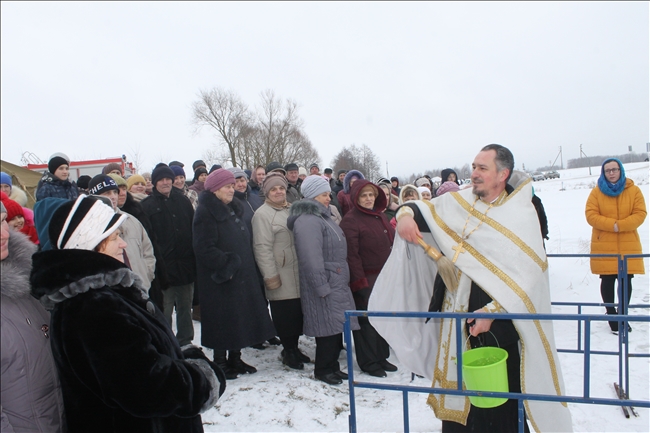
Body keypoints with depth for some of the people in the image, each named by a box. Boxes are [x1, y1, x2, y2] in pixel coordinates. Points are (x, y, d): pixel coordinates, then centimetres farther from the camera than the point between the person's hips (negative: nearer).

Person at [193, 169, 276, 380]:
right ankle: (220, 361, 17)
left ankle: (235, 358, 27)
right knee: (223, 320, 1)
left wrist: (249, 268, 11)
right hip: (221, 280, -8)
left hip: (242, 276, 8)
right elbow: (204, 247, -20)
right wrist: (225, 266, -19)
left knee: (241, 317, 13)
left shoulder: (234, 209, 14)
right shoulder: (206, 212, -12)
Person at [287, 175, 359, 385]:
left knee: (337, 327, 14)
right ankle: (323, 370, 15)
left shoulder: (322, 216, 17)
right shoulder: (308, 221, -17)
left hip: (337, 284, 10)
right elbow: (311, 258, -23)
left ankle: (332, 366, 27)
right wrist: (322, 286, -22)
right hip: (324, 285, -10)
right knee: (329, 328, -2)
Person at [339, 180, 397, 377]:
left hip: (384, 277, 8)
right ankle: (368, 362, 16)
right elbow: (351, 254, -17)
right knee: (367, 320, 2)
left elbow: (392, 242, 18)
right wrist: (359, 281, -19)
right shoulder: (350, 220, -12)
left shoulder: (381, 216, 13)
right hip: (365, 280, -8)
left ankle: (382, 357, 29)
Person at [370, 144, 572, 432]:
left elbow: (526, 276, -13)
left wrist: (492, 311, -21)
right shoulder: (459, 202, 5)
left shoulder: (521, 214, -8)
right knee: (456, 393, 15)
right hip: (456, 317, 5)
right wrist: (406, 214, -9)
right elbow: (423, 209, 15)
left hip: (498, 323, -4)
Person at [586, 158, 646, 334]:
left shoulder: (634, 191, 4)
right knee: (607, 281, 2)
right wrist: (613, 225, -19)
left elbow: (640, 214, -4)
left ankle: (623, 316, 20)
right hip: (603, 245, -1)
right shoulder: (596, 192, 1)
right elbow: (590, 215, -6)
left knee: (625, 281, 4)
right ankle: (611, 315, 16)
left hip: (628, 245, 1)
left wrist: (620, 225, -19)